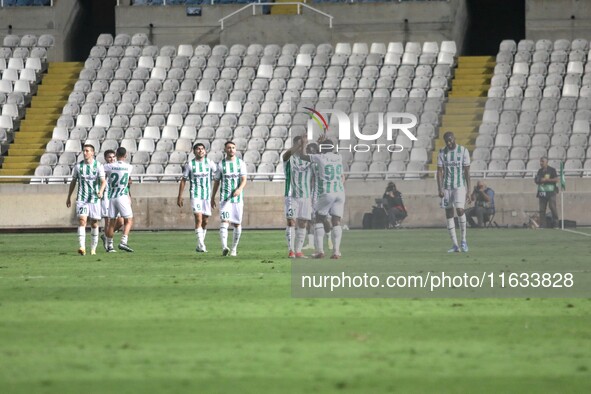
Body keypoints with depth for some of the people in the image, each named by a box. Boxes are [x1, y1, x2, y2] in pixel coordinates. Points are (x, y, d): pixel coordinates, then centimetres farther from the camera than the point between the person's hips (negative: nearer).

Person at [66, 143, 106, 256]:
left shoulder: (98, 166, -2)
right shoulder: (78, 166, 4)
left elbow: (103, 181, -13)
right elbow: (73, 182, 15)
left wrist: (101, 191, -33)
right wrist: (69, 197, 18)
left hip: (95, 199, 0)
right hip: (81, 199, 0)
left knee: (94, 224, 6)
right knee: (82, 221, -16)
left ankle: (93, 248, 19)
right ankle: (82, 247, -28)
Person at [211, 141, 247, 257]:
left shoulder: (241, 163, 5)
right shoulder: (221, 164, 5)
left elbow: (244, 179, -5)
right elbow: (216, 182, 12)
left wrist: (239, 189, -25)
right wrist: (212, 198, 12)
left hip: (238, 198, 2)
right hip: (225, 198, -2)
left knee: (237, 224, 6)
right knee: (224, 221, -18)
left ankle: (234, 249, 19)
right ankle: (224, 247, -32)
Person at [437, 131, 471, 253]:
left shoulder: (463, 151, -3)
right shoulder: (442, 152, 4)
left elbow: (467, 172, -2)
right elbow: (439, 171, 2)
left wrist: (468, 191, -6)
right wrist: (440, 189, -9)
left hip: (460, 186, -3)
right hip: (447, 187, 3)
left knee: (459, 210, -21)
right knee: (449, 214, 1)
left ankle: (463, 240, -5)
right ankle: (455, 245, 6)